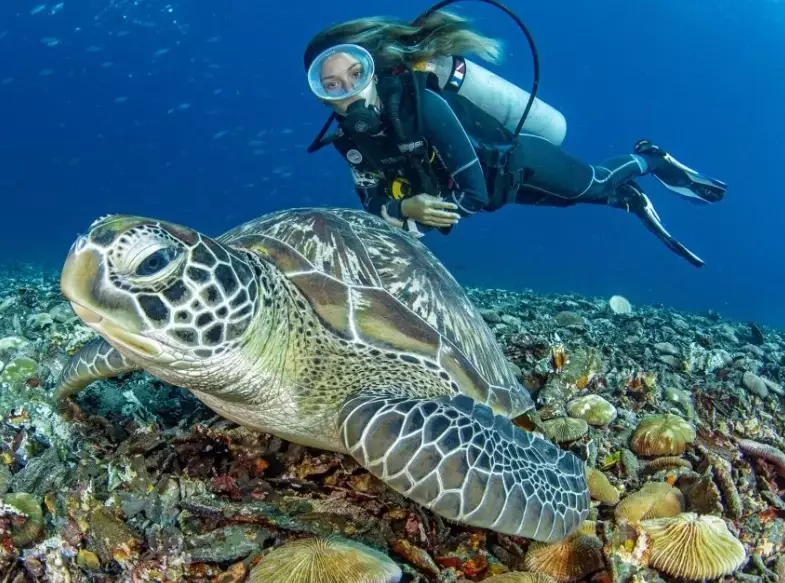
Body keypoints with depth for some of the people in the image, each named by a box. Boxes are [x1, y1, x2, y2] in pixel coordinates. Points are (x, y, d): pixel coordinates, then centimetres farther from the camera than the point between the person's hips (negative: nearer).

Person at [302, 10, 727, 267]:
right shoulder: (352, 139, -16)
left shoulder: (416, 102, -38)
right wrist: (405, 208, -34)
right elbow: (375, 205, -13)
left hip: (520, 162, -6)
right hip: (495, 182, 6)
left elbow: (473, 192, -37)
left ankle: (648, 161, 43)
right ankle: (631, 200, 49)